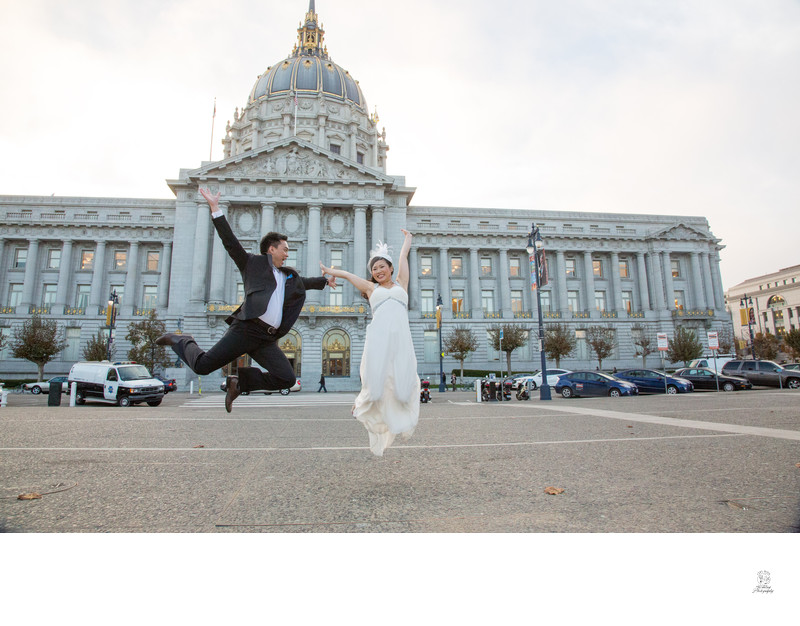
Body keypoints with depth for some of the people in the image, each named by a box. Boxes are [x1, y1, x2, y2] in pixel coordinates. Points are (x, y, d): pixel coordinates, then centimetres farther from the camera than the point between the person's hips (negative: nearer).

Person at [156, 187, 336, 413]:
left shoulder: (289, 276, 28)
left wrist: (325, 280, 49)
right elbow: (230, 242, 3)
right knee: (202, 365, -11)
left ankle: (238, 381, 9)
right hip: (246, 328, -6)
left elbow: (304, 282, 47)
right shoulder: (253, 263, 10)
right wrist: (215, 208, -2)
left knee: (287, 379, -8)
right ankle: (181, 341, 23)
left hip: (267, 339, 6)